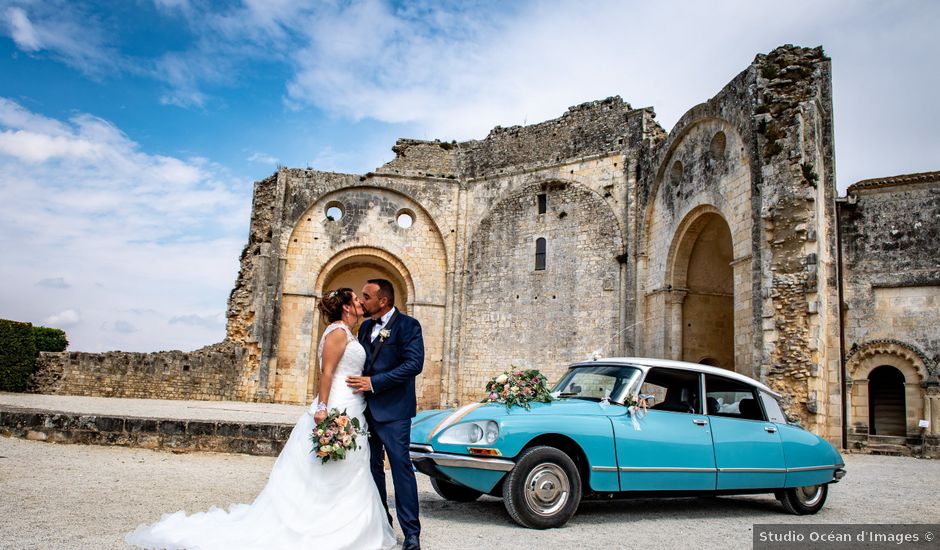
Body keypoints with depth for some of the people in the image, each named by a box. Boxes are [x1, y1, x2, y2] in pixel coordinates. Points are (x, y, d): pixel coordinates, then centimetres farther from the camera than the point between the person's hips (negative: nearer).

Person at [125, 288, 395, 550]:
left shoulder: (346, 334, 18)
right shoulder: (338, 331, -11)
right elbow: (327, 372, -18)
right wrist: (322, 408, -25)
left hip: (348, 413, 10)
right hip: (336, 412, -10)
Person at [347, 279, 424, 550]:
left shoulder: (407, 325, -9)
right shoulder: (365, 327, 13)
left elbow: (414, 363, -19)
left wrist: (374, 382, -20)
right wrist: (358, 382, 3)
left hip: (393, 409, -7)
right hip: (366, 408, 8)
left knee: (401, 466, -7)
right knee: (373, 466, 14)